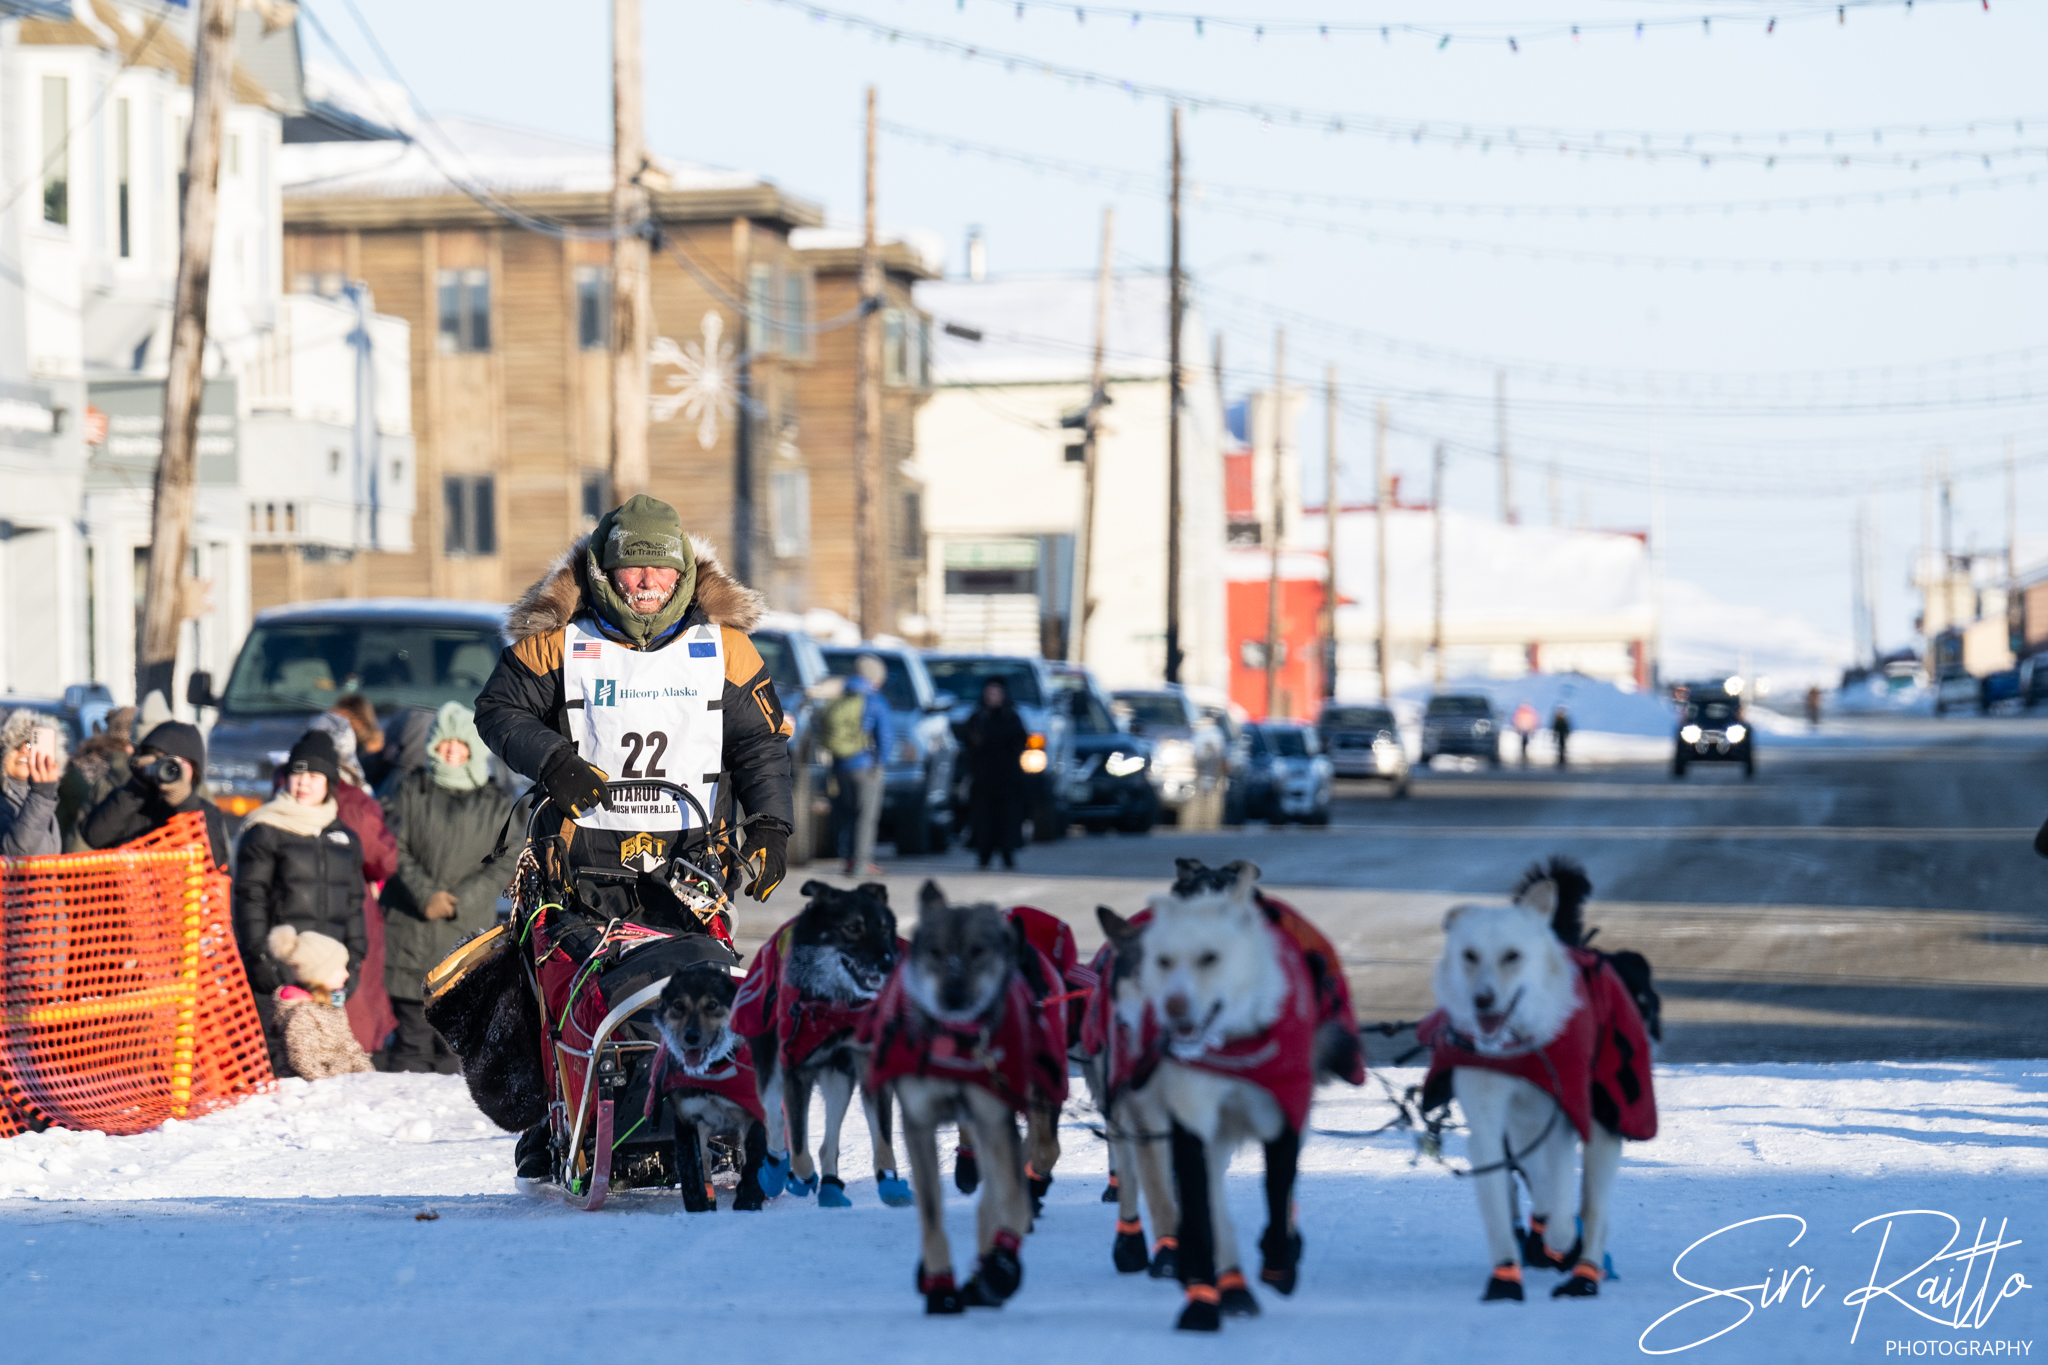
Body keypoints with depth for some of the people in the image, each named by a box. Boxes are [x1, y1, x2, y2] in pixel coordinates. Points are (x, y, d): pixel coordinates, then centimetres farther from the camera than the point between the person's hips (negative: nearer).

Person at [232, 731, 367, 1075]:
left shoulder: (345, 838, 17)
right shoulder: (265, 832, 1)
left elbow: (354, 903, 22)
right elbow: (249, 898, -2)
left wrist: (354, 957, 13)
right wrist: (258, 955, -10)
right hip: (279, 968, -5)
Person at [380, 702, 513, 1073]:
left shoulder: (497, 804, 9)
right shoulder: (411, 794, 8)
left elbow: (502, 865, 3)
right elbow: (397, 852, 1)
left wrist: (459, 901, -11)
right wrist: (426, 896, -14)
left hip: (468, 929, 0)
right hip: (412, 930, 0)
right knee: (414, 1032, -3)